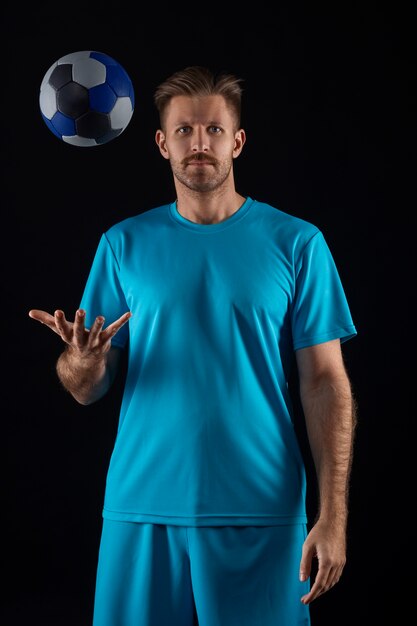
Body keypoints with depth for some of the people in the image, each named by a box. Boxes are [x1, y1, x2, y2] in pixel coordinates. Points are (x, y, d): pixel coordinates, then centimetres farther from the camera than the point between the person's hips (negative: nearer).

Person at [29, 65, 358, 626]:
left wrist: (333, 516, -9)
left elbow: (325, 382, -2)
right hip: (142, 508, 1)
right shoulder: (124, 244, 6)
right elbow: (87, 391, 5)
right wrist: (83, 361, -19)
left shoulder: (296, 243, 1)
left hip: (261, 514, -1)